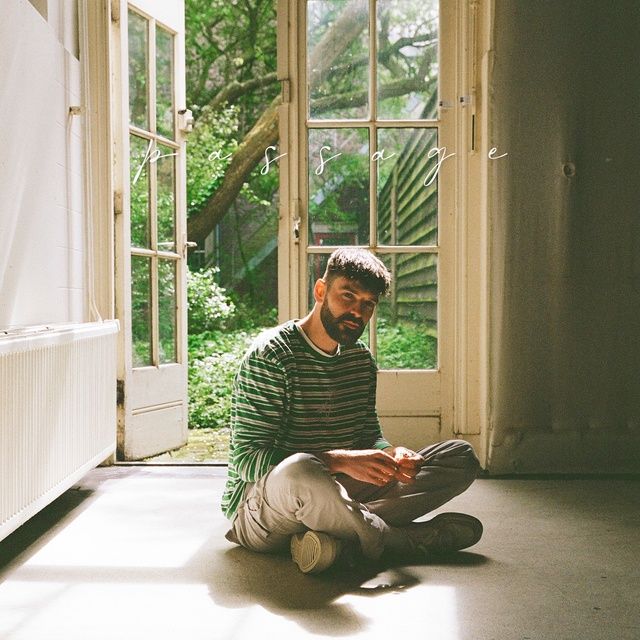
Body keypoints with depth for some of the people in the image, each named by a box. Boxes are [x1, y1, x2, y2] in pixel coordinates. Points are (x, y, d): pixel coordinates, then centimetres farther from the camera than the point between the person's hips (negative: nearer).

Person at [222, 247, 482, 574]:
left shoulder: (361, 358, 10)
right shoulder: (271, 355, -14)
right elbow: (246, 458, -20)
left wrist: (392, 453, -9)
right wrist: (341, 461, -31)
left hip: (336, 495, 8)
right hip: (259, 505, -7)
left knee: (461, 457, -1)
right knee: (300, 471, -45)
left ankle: (336, 534, -21)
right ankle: (408, 540, -18)